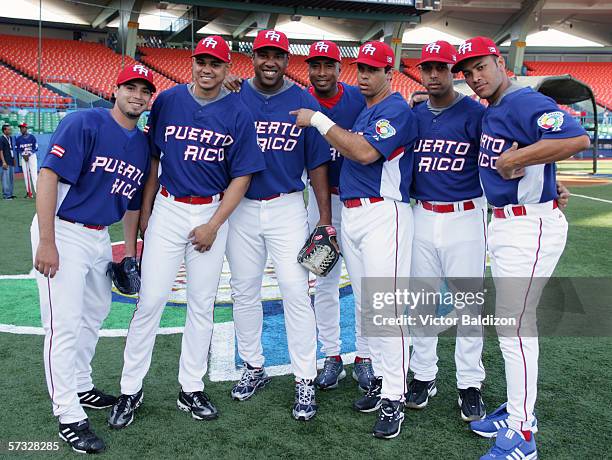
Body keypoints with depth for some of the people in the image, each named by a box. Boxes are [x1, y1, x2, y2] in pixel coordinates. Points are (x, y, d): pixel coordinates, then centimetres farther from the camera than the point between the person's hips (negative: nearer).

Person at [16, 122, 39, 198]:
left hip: (32, 156, -4)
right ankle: (29, 192, 9)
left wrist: (28, 154, -12)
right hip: (23, 157, 4)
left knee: (34, 174, -12)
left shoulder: (32, 137, -2)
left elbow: (36, 148, -4)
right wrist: (23, 155, -7)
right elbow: (17, 149, 9)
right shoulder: (18, 139, 8)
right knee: (26, 175, 4)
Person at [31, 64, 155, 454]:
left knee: (95, 314, 20)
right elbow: (48, 176, -20)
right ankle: (69, 416, 7)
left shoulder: (143, 143, 8)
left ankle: (81, 387, 39)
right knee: (66, 324, -5)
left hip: (100, 236, 8)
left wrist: (130, 253, 15)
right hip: (62, 232, -8)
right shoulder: (84, 123, -14)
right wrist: (46, 242, -24)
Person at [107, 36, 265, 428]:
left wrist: (213, 226, -9)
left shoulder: (238, 114, -1)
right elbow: (152, 158, 8)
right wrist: (145, 212, 4)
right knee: (151, 299, -3)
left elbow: (241, 176, -3)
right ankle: (130, 390, 12)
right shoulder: (168, 101, 2)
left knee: (202, 304, 7)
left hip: (213, 213, 0)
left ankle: (191, 390, 21)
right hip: (167, 209, 0)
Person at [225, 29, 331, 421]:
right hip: (241, 208, 2)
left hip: (287, 208, -2)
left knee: (296, 292, -5)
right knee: (244, 291, 11)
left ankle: (305, 381, 6)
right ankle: (254, 368, 29)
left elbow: (317, 163, -1)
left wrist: (325, 220, -4)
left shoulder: (304, 102, -1)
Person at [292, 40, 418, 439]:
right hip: (351, 213, 9)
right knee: (365, 305, 12)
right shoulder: (361, 109, 20)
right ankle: (381, 380, 24)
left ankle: (394, 399, -3)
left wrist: (318, 121, -16)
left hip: (383, 214, -9)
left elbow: (365, 152, -22)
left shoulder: (396, 109, -8)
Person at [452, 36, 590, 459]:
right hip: (503, 224, 10)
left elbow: (577, 138, -30)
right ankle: (519, 411, 32)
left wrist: (516, 159, -24)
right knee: (512, 322, 17)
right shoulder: (490, 112, 12)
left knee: (514, 324, -6)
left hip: (530, 226, -10)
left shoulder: (525, 102, -16)